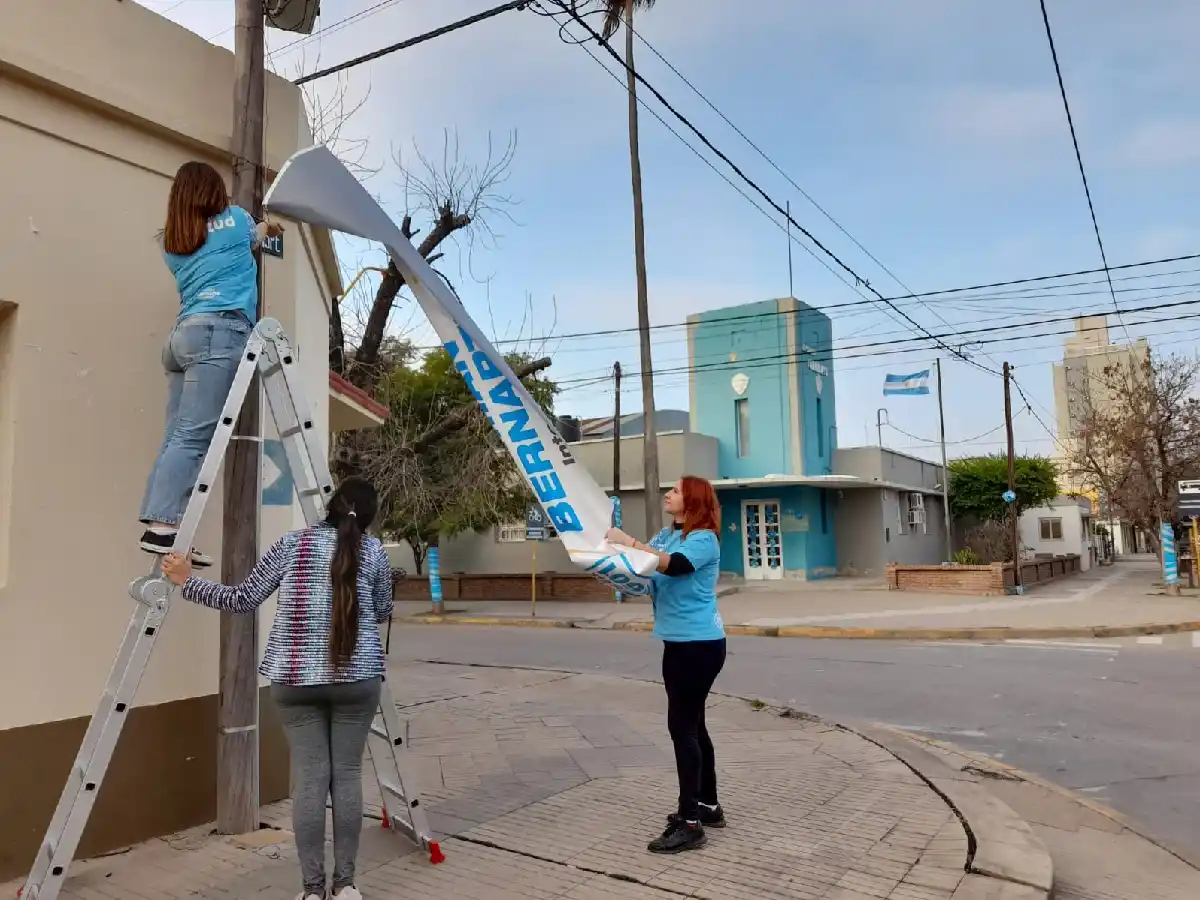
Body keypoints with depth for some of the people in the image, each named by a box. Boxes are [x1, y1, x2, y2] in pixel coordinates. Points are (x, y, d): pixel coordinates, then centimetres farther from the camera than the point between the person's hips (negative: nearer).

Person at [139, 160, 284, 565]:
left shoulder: (172, 242, 25)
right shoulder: (234, 219, 13)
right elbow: (254, 237, 35)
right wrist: (269, 227, 59)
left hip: (183, 334, 7)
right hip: (219, 331, -7)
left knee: (176, 436, 0)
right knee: (193, 435, -16)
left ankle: (160, 527, -7)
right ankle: (162, 527, -24)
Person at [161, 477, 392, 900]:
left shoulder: (292, 544, 2)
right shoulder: (374, 551, 3)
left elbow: (243, 600, 2)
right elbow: (382, 612, 14)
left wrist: (187, 582, 13)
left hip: (295, 678, 1)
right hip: (357, 678, 0)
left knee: (308, 777, 5)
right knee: (347, 775, 7)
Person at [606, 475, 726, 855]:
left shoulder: (704, 539, -15)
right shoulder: (665, 535, 10)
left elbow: (675, 566, -33)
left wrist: (628, 542, -29)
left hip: (700, 643, -9)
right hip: (678, 641, 9)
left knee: (682, 726, -9)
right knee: (691, 725, 16)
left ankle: (690, 824, -2)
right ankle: (708, 806, 29)